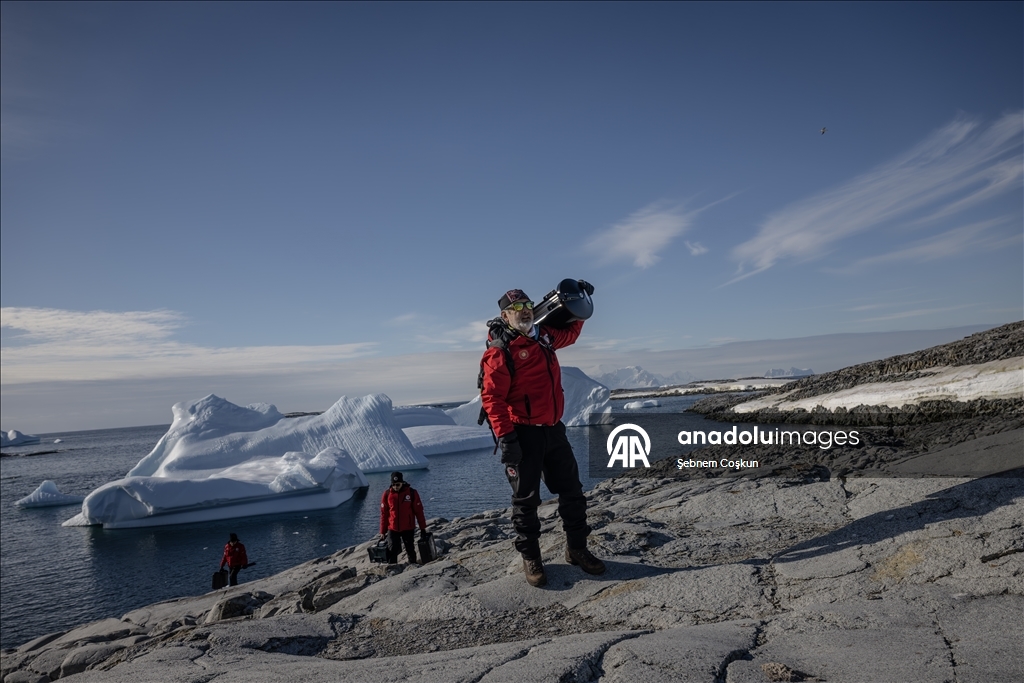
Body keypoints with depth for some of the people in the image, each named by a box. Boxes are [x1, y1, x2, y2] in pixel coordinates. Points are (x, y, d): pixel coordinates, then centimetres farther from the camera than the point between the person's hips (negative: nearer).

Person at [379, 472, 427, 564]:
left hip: (408, 528, 0)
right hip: (392, 529, 1)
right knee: (392, 551, -2)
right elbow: (384, 513, 2)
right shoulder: (387, 494, -5)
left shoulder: (411, 492, -8)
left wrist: (422, 527, 0)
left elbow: (418, 511, -2)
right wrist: (383, 531, 3)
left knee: (410, 550, 12)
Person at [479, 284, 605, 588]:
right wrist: (504, 437, -22)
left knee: (572, 491, 13)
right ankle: (530, 558, 20)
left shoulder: (544, 337, 10)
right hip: (523, 435, -7)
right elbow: (492, 397, -16)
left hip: (553, 429, 7)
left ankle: (577, 548, 28)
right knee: (526, 499, 4)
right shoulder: (499, 352, -11)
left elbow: (571, 332, 32)